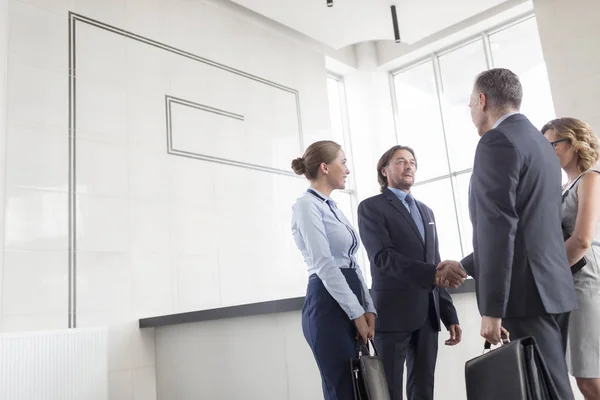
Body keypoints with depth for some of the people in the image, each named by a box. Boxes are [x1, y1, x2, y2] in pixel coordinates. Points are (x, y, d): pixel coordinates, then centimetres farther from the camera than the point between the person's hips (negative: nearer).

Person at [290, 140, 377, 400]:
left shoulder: (332, 207, 19)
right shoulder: (307, 205, -8)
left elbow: (351, 263, 15)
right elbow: (324, 264, -16)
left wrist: (368, 308, 5)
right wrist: (357, 313, -14)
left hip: (351, 305, 9)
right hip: (328, 305, -9)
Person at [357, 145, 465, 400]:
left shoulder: (426, 211, 19)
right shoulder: (371, 207, -2)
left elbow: (435, 263, 18)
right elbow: (384, 257, -16)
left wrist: (449, 315, 12)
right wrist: (433, 273, -28)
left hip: (428, 315, 6)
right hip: (393, 313, -6)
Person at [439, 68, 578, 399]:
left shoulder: (498, 141, -12)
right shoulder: (540, 142, 19)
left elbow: (499, 228, -20)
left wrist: (491, 309, -19)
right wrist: (465, 267, 26)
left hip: (525, 293, -9)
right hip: (552, 287, 10)